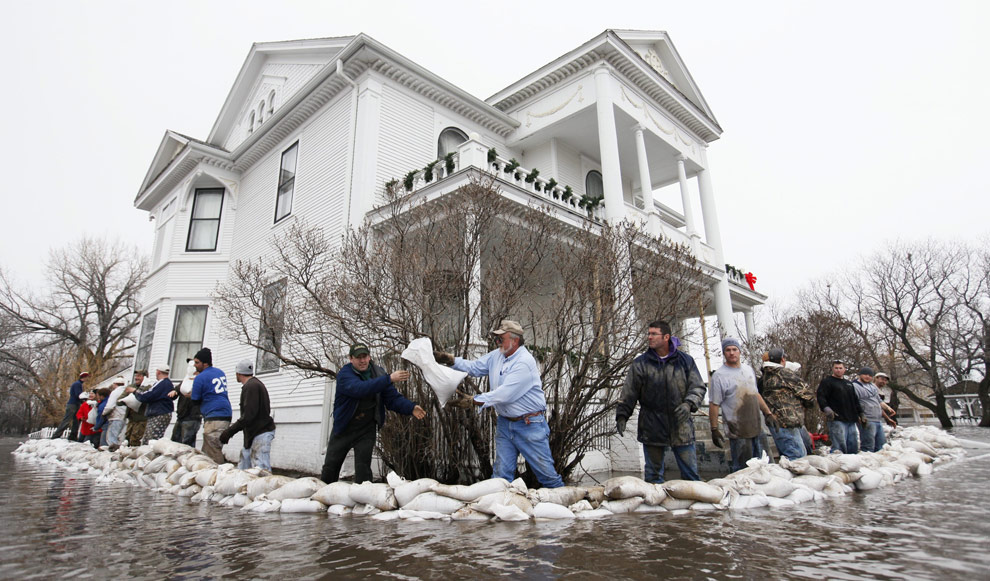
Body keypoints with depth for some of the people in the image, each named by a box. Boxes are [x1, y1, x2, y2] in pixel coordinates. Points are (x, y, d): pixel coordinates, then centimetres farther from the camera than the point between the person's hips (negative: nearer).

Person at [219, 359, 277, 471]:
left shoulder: (251, 386, -15)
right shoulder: (255, 384, 17)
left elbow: (248, 415, -22)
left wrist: (230, 431, -18)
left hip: (260, 434, -11)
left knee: (262, 470, -12)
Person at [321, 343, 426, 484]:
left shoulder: (379, 373, -5)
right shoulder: (345, 374, -17)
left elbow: (393, 398, -8)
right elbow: (360, 389, -38)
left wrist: (411, 408, -27)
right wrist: (389, 379, -46)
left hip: (367, 430, 1)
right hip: (343, 429, -1)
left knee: (363, 467, -1)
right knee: (330, 466, 10)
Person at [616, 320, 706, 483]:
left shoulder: (685, 361, 3)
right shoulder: (640, 364, 2)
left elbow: (698, 387, 5)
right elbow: (628, 393, 4)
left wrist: (688, 403, -13)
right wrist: (622, 416, -3)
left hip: (681, 428, 1)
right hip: (652, 430, 0)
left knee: (691, 473, 8)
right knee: (653, 474, 9)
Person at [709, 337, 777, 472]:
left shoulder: (748, 369, 12)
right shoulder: (719, 375, -10)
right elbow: (714, 404, -11)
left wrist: (768, 413, 16)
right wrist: (714, 430, -13)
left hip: (757, 429, 7)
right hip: (738, 433, -7)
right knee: (742, 470, -2)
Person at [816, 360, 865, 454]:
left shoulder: (849, 383, 24)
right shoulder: (827, 382, 1)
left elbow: (856, 401, 30)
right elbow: (820, 397, -12)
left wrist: (861, 413, 23)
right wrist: (826, 408, -27)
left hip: (851, 420, 7)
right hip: (837, 419, -7)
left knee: (854, 446, 9)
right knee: (840, 446, -13)